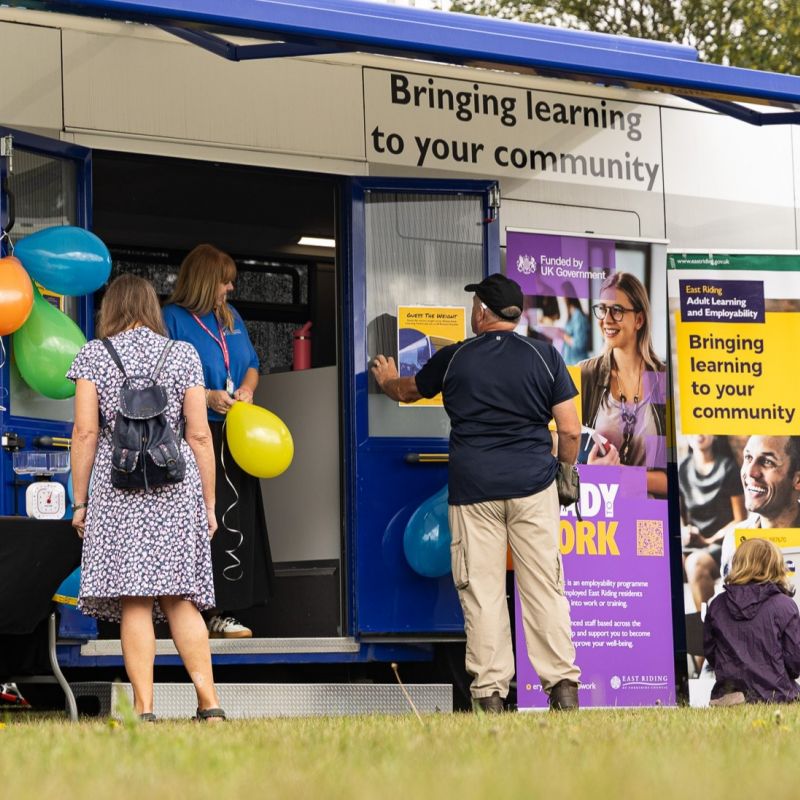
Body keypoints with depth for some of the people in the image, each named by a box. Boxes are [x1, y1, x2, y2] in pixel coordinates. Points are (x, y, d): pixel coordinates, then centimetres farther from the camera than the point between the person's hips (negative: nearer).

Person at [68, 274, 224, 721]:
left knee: (134, 603, -3)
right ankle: (210, 704, -6)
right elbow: (199, 435, 6)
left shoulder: (94, 355, 6)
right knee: (179, 599, 3)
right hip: (176, 483, 2)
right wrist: (209, 504, 11)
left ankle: (145, 710, -7)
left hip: (118, 483, -1)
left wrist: (80, 501, 4)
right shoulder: (183, 354, 10)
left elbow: (85, 432, -1)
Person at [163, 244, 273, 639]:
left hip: (234, 437, 7)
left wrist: (247, 387, 1)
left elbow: (252, 365, 23)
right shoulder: (172, 318, -5)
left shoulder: (230, 317, 16)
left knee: (236, 521, 5)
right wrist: (205, 397, -18)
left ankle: (221, 612, 10)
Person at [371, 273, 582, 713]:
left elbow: (408, 391, 27)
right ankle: (562, 684, -3)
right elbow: (570, 430, 1)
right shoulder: (545, 356, 4)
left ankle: (489, 692, 1)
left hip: (473, 485, 0)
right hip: (533, 483, 0)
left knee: (481, 590, 2)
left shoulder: (454, 358, 7)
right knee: (544, 586, 2)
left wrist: (387, 380, 50)